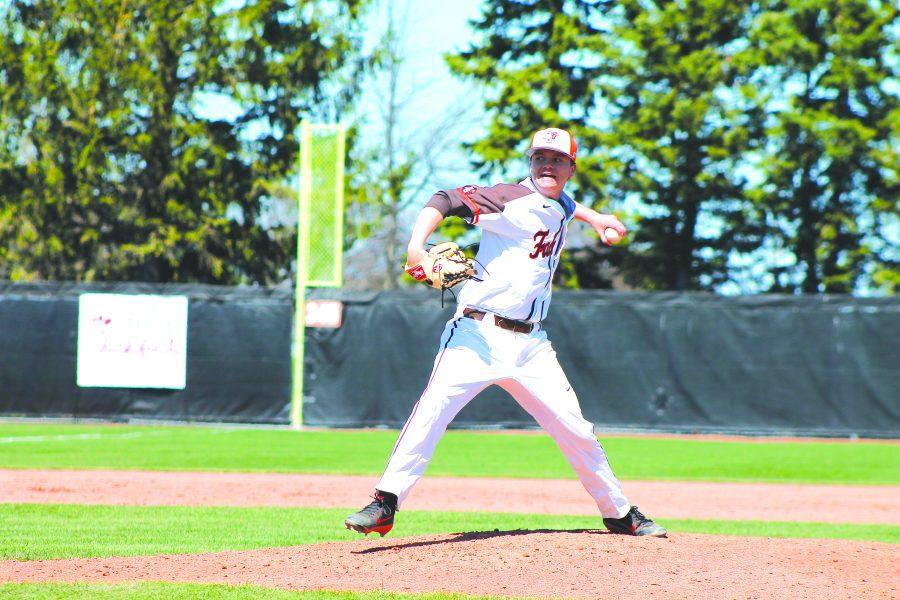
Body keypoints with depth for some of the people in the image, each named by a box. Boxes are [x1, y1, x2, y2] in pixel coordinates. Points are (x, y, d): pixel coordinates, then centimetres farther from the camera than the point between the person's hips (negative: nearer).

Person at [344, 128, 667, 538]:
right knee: (434, 408, -23)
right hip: (478, 334, -6)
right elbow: (447, 201, -18)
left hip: (531, 344, 6)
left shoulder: (561, 209, 16)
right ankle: (385, 505, -21)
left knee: (576, 430, 3)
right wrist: (416, 247, -32)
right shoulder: (512, 199, -7)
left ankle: (620, 515, 18)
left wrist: (593, 218, 27)